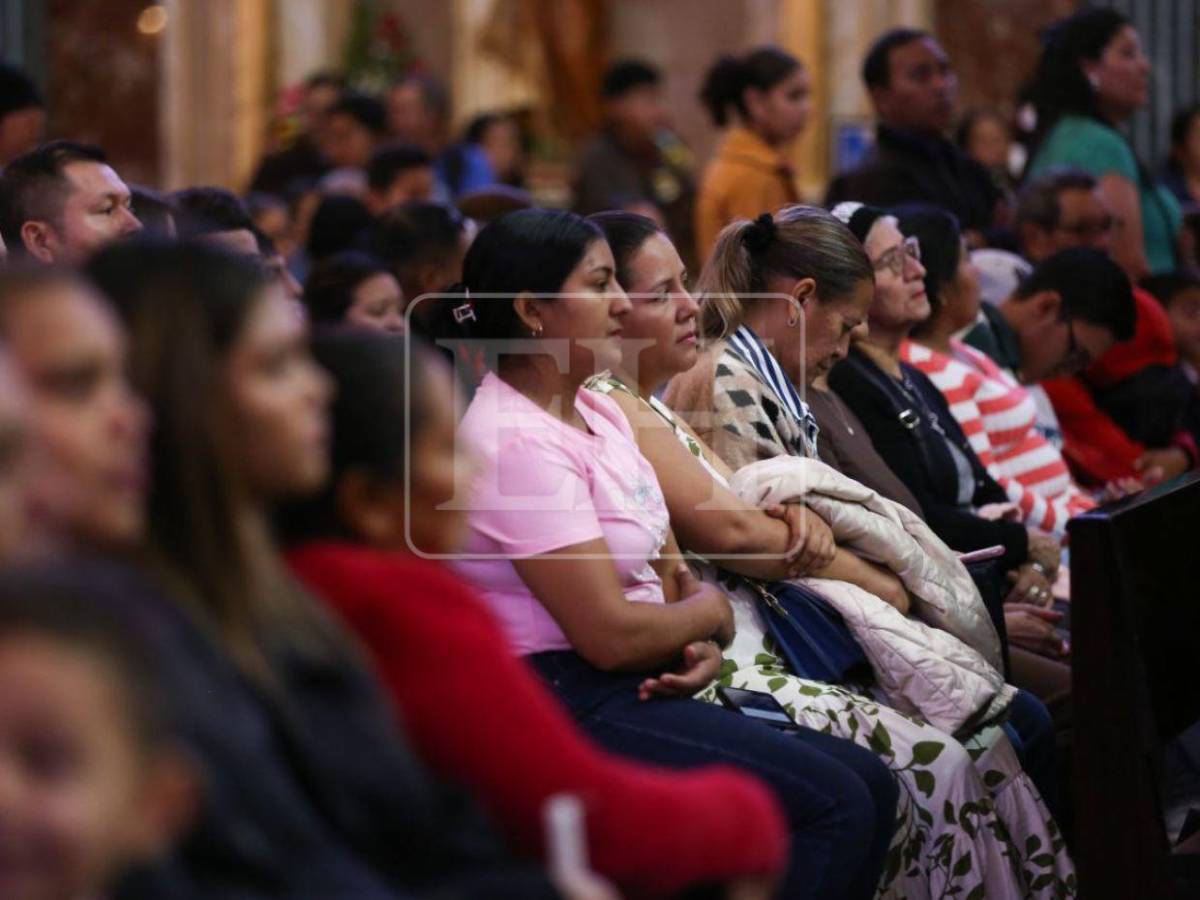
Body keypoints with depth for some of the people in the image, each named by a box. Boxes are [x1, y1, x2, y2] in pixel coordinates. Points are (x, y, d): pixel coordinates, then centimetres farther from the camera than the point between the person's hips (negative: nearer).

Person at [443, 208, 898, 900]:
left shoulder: (599, 413, 13)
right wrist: (710, 613, -2)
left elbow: (670, 572, 16)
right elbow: (611, 634, -21)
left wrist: (700, 648, -7)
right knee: (833, 805, -19)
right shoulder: (517, 440, -17)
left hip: (639, 687, 9)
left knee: (868, 783, -1)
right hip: (569, 706, -9)